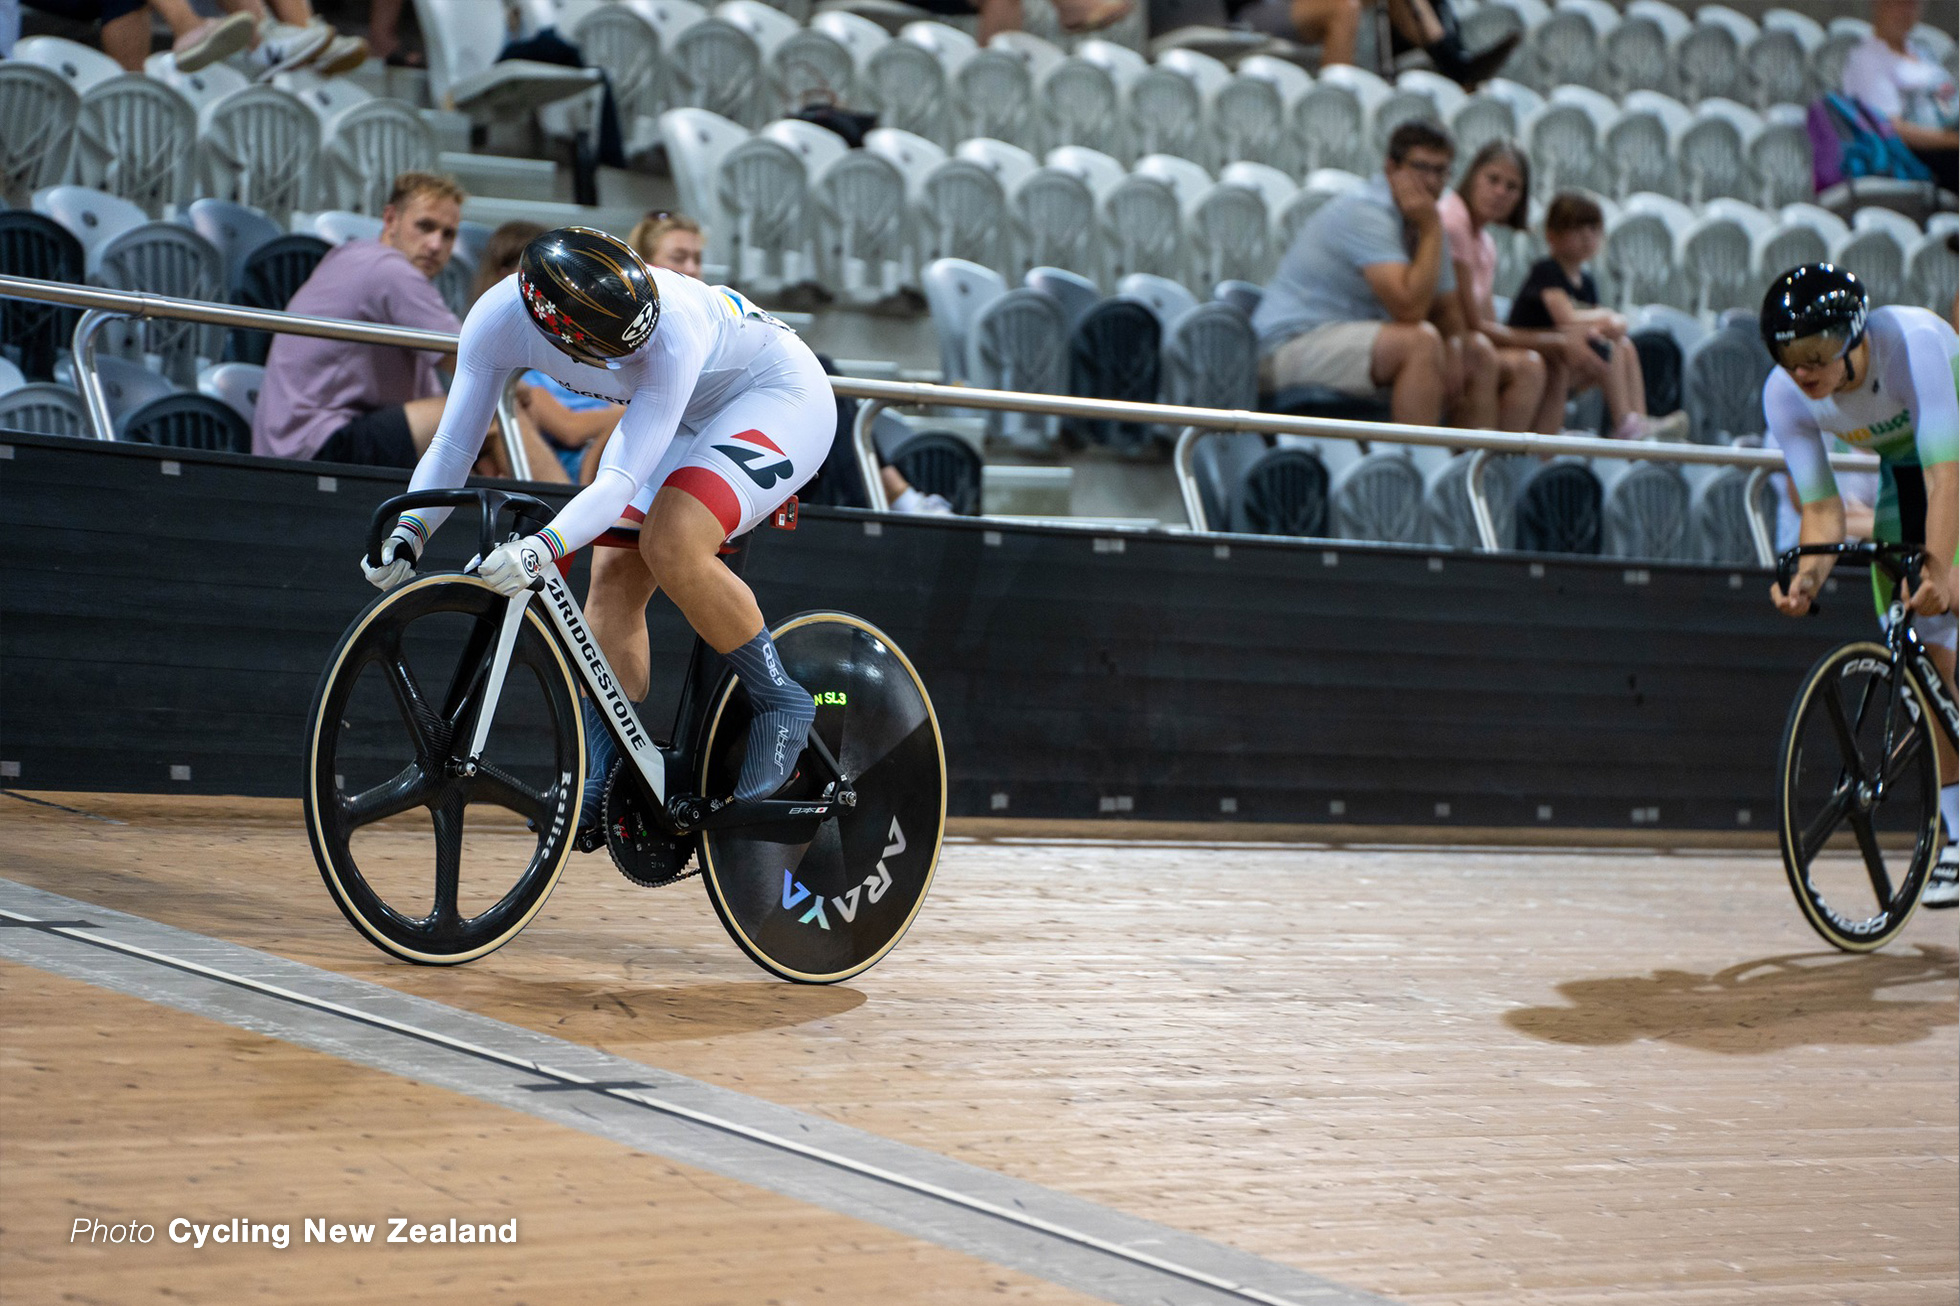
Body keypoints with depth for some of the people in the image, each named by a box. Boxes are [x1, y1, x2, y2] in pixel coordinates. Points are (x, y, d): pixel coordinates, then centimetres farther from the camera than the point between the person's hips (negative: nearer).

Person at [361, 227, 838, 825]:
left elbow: (622, 478, -42)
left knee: (670, 547, -27)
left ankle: (781, 704, -9)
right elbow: (453, 444, -17)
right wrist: (406, 533, -32)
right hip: (684, 415, 6)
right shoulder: (499, 317, -24)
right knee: (615, 574, -7)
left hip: (779, 394, -6)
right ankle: (605, 782, 2)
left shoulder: (671, 332, -40)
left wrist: (543, 549, -57)